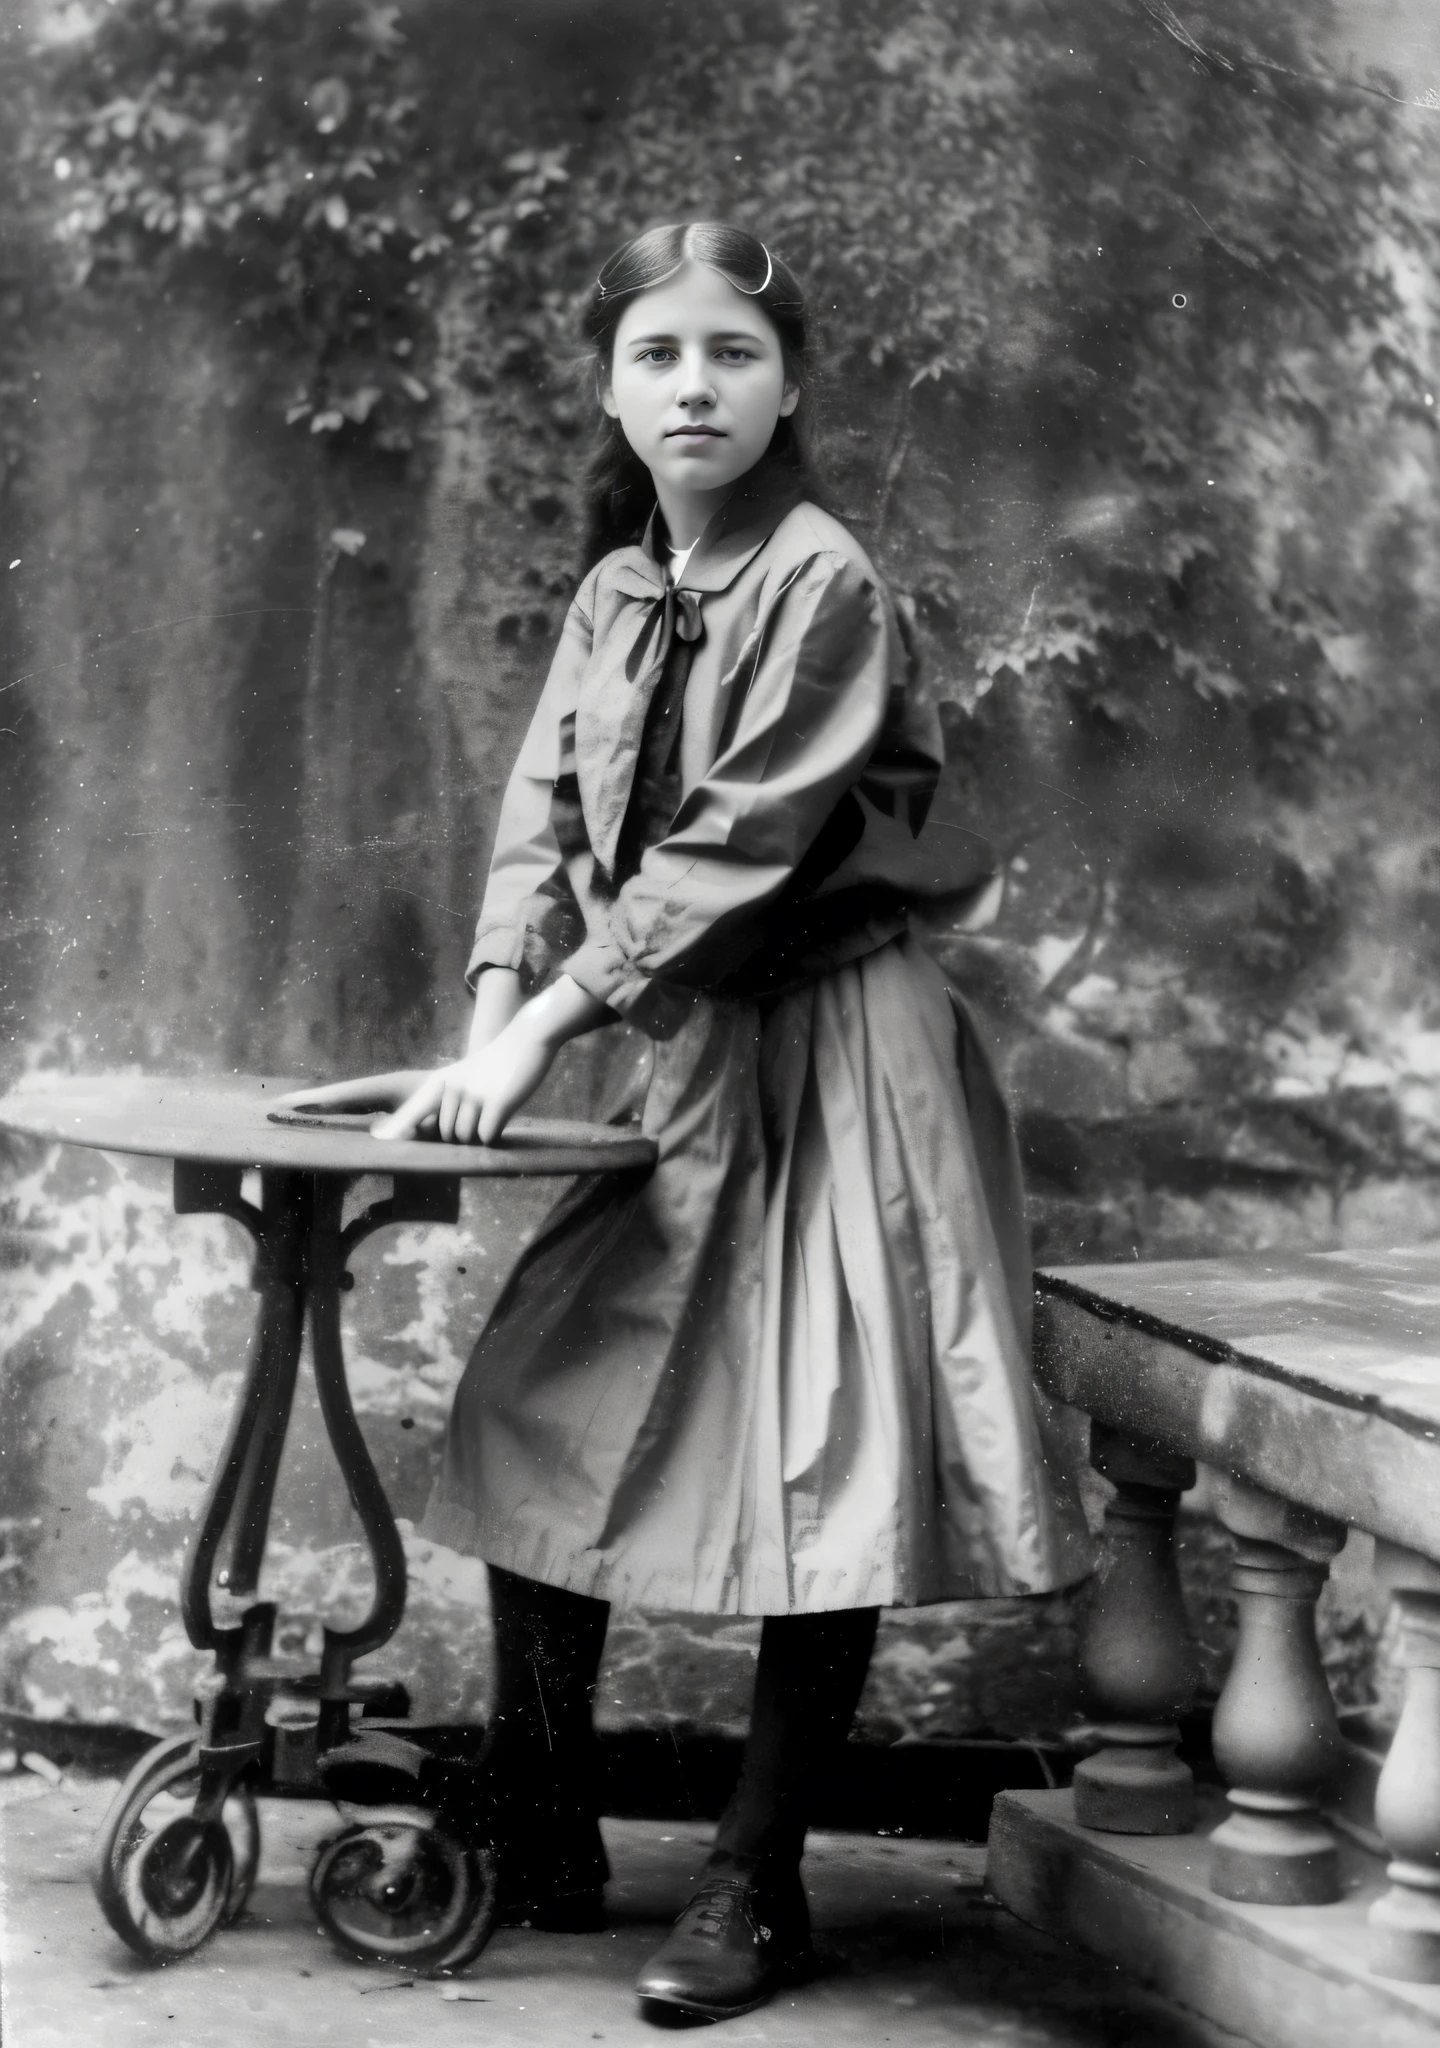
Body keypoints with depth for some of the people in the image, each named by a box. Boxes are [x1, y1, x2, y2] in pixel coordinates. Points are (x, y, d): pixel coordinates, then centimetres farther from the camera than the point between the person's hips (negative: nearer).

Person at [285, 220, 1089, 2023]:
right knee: (534, 1408, 4)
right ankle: (536, 1842, 18)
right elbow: (545, 824, 4)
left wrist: (544, 1030, -19)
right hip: (690, 1059, 7)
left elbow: (736, 849, -19)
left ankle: (756, 1888, 8)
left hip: (834, 1053, -7)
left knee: (823, 1461, -3)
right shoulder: (614, 594, 8)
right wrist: (491, 1028, -11)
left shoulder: (823, 584, -13)